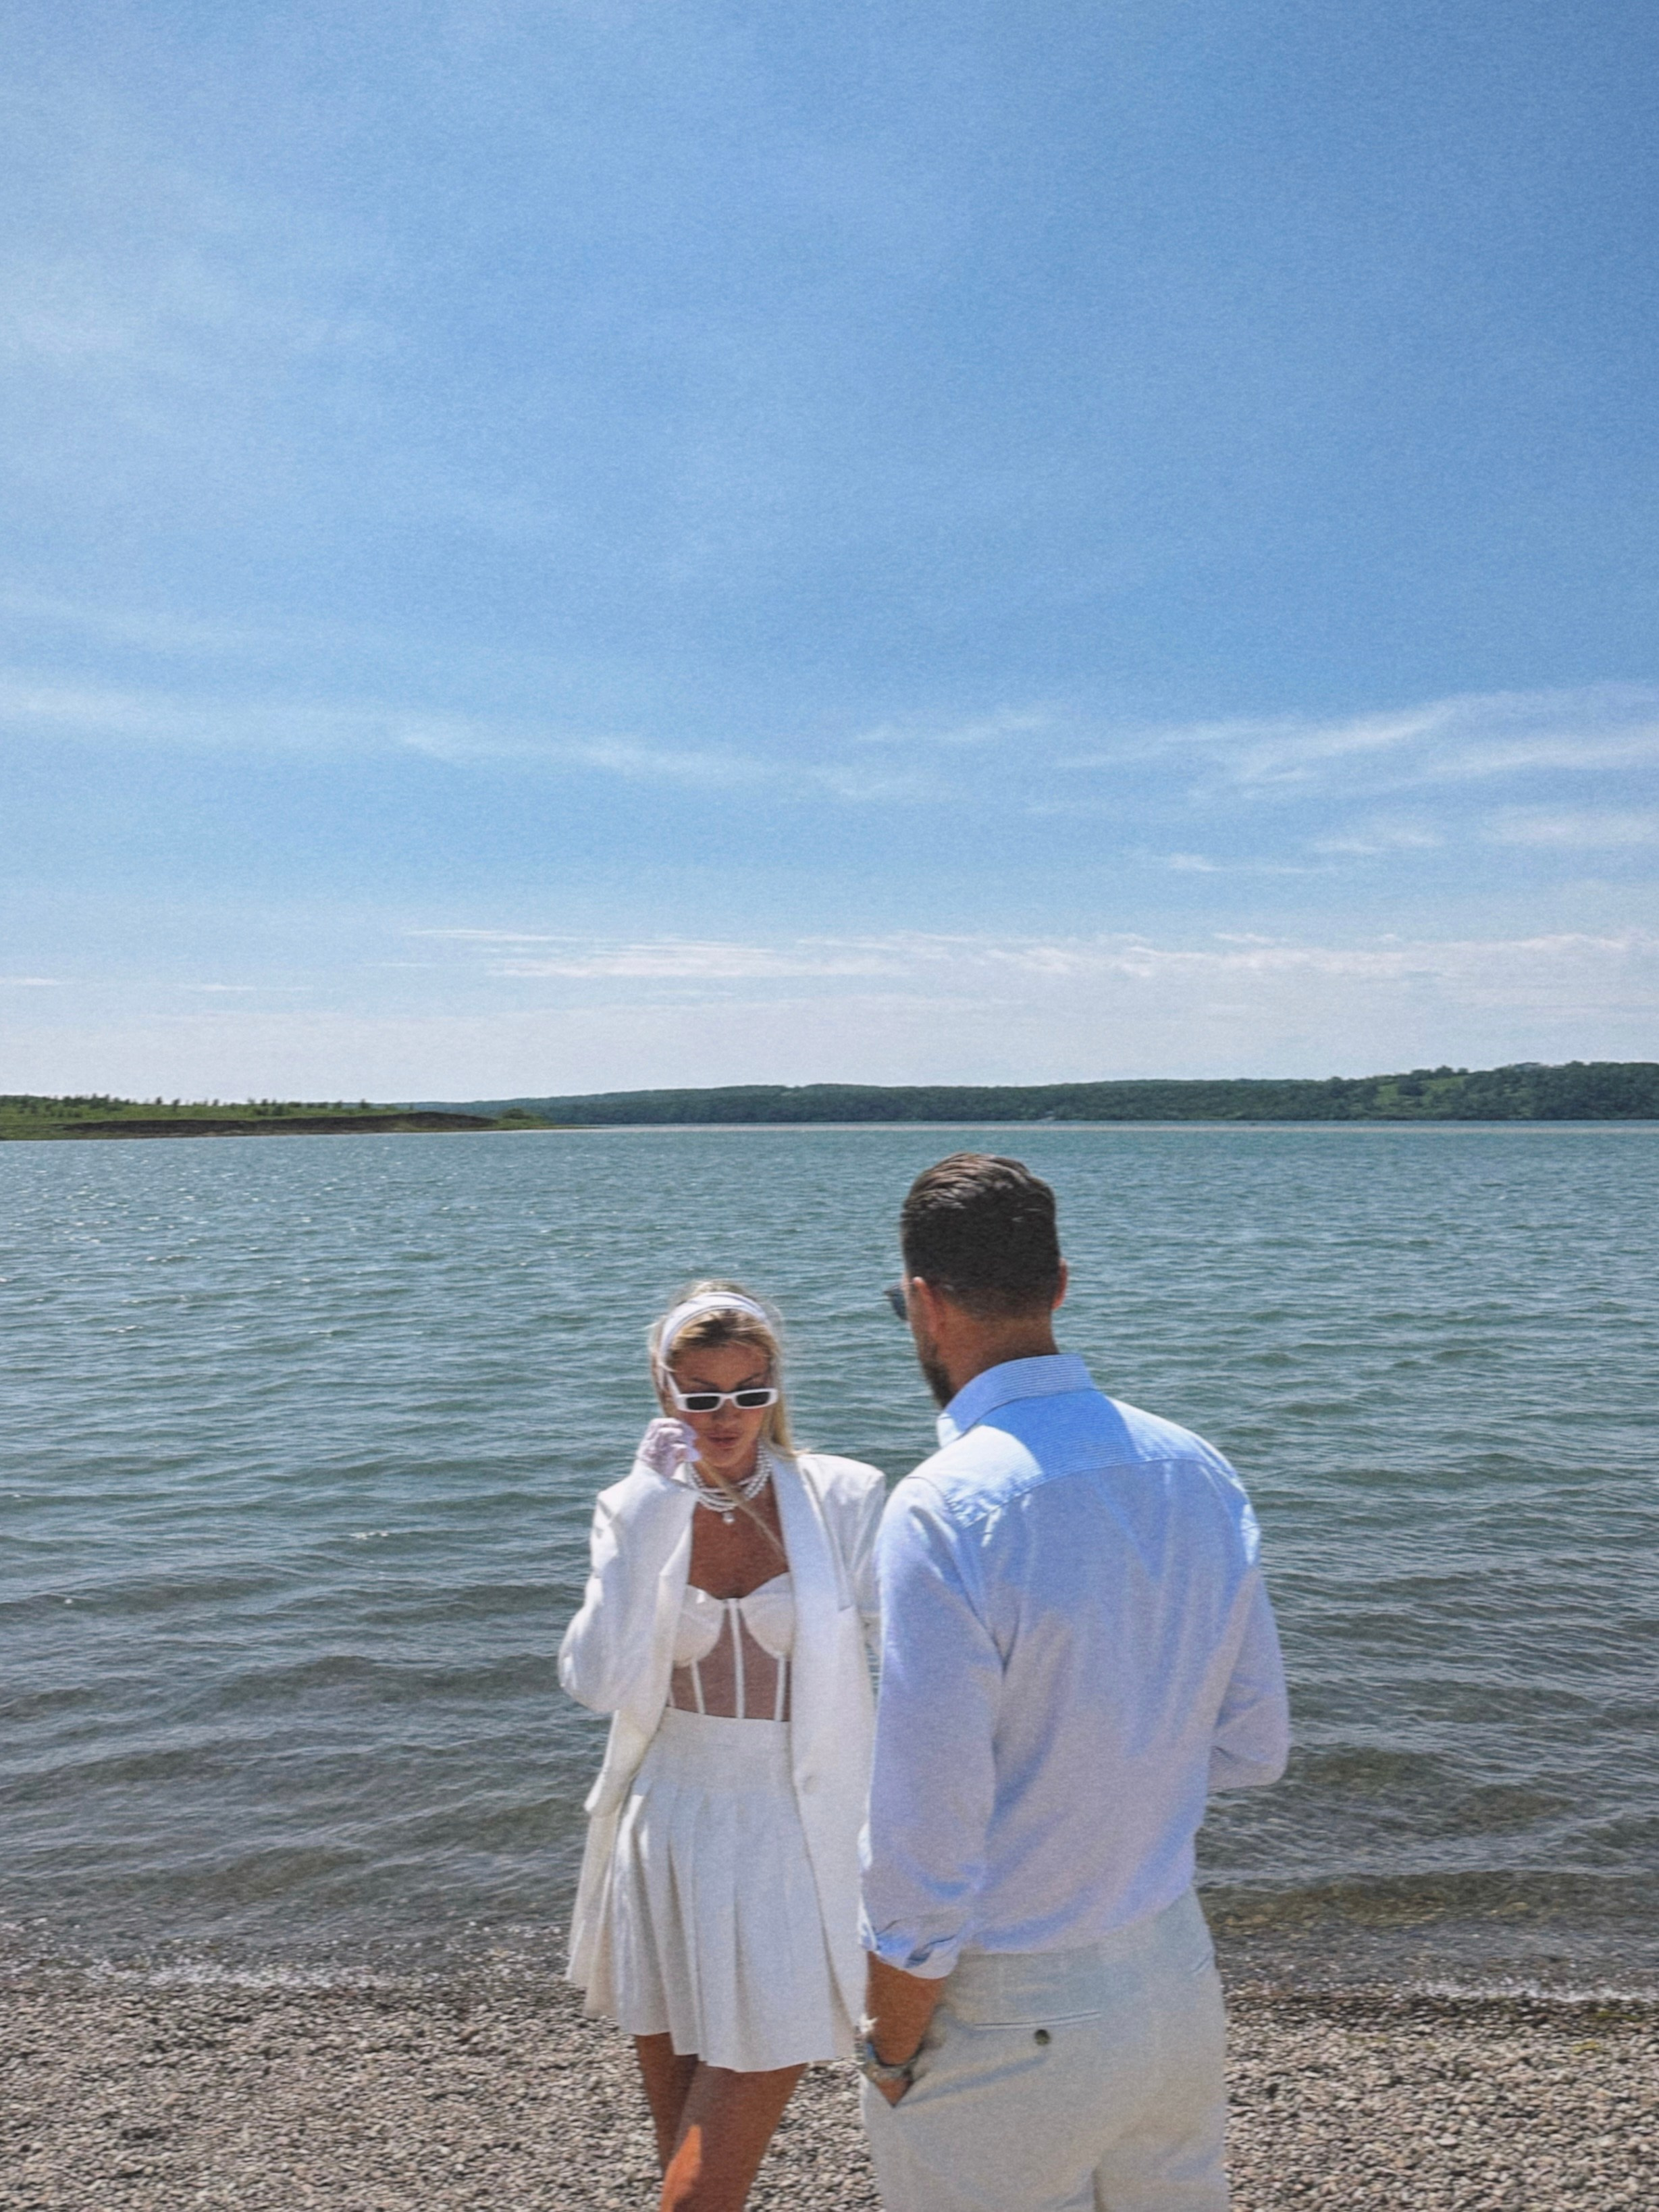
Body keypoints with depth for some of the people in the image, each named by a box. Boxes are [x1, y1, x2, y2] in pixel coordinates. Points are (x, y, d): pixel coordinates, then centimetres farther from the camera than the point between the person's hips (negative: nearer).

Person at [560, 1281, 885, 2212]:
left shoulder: (846, 1499, -10)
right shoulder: (638, 1513, -3)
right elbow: (600, 1681, -16)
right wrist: (653, 1513, -20)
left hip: (791, 1844, -3)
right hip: (669, 1834, 3)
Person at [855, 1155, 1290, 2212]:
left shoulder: (945, 1512, -26)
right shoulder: (1199, 1471, -4)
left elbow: (927, 1857, -22)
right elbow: (1253, 1748, 6)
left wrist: (890, 2049, -6)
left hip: (1012, 2026, -6)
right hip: (1180, 1975, 6)